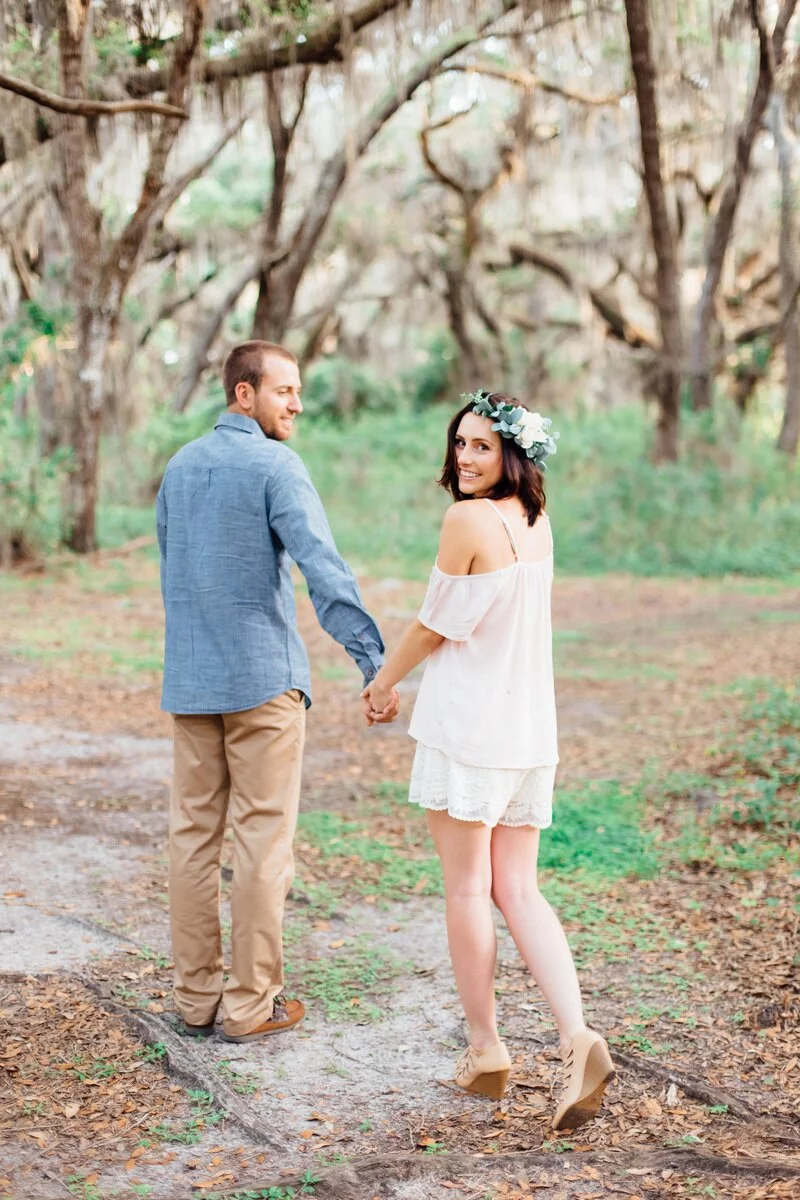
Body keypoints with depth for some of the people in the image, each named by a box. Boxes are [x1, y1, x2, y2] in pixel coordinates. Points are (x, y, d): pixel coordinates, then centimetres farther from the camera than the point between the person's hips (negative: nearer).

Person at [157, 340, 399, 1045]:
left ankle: (196, 996, 16)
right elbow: (324, 570, -21)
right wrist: (374, 663, -26)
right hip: (263, 680, -6)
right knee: (263, 840, 0)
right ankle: (251, 1004, 5)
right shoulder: (275, 467, -10)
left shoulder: (180, 467, 12)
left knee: (193, 835, 10)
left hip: (189, 681, 7)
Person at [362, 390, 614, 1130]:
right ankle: (578, 1037, -6)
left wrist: (384, 680, 9)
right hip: (531, 728, 7)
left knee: (467, 888, 6)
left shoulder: (468, 521, -15)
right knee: (518, 891, 9)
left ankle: (485, 1048, 14)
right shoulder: (538, 522, 8)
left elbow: (435, 626, -7)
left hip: (467, 726, -7)